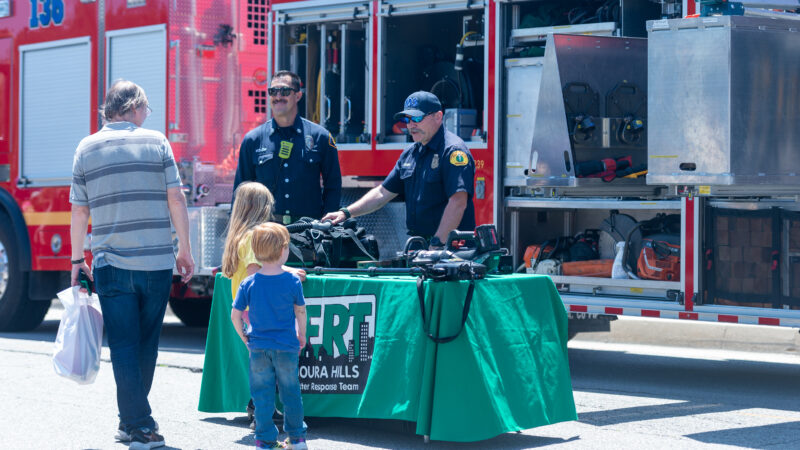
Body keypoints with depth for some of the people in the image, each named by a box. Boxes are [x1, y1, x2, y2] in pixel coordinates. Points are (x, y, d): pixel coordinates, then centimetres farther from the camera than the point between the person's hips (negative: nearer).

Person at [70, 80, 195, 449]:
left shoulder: (87, 148, 4)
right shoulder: (156, 142, 1)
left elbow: (79, 211, 6)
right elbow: (176, 200, -3)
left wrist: (77, 259, 16)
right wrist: (185, 250, 7)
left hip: (111, 264, 0)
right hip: (157, 262, 0)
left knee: (124, 347, 2)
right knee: (146, 346, 13)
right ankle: (132, 420, 23)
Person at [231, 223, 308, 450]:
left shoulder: (248, 284, -5)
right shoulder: (292, 281, -7)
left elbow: (235, 315, -3)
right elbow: (300, 312, 4)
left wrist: (245, 337, 11)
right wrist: (301, 336, 19)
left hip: (258, 347, 0)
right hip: (287, 347, 0)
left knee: (262, 395, 7)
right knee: (290, 392, 12)